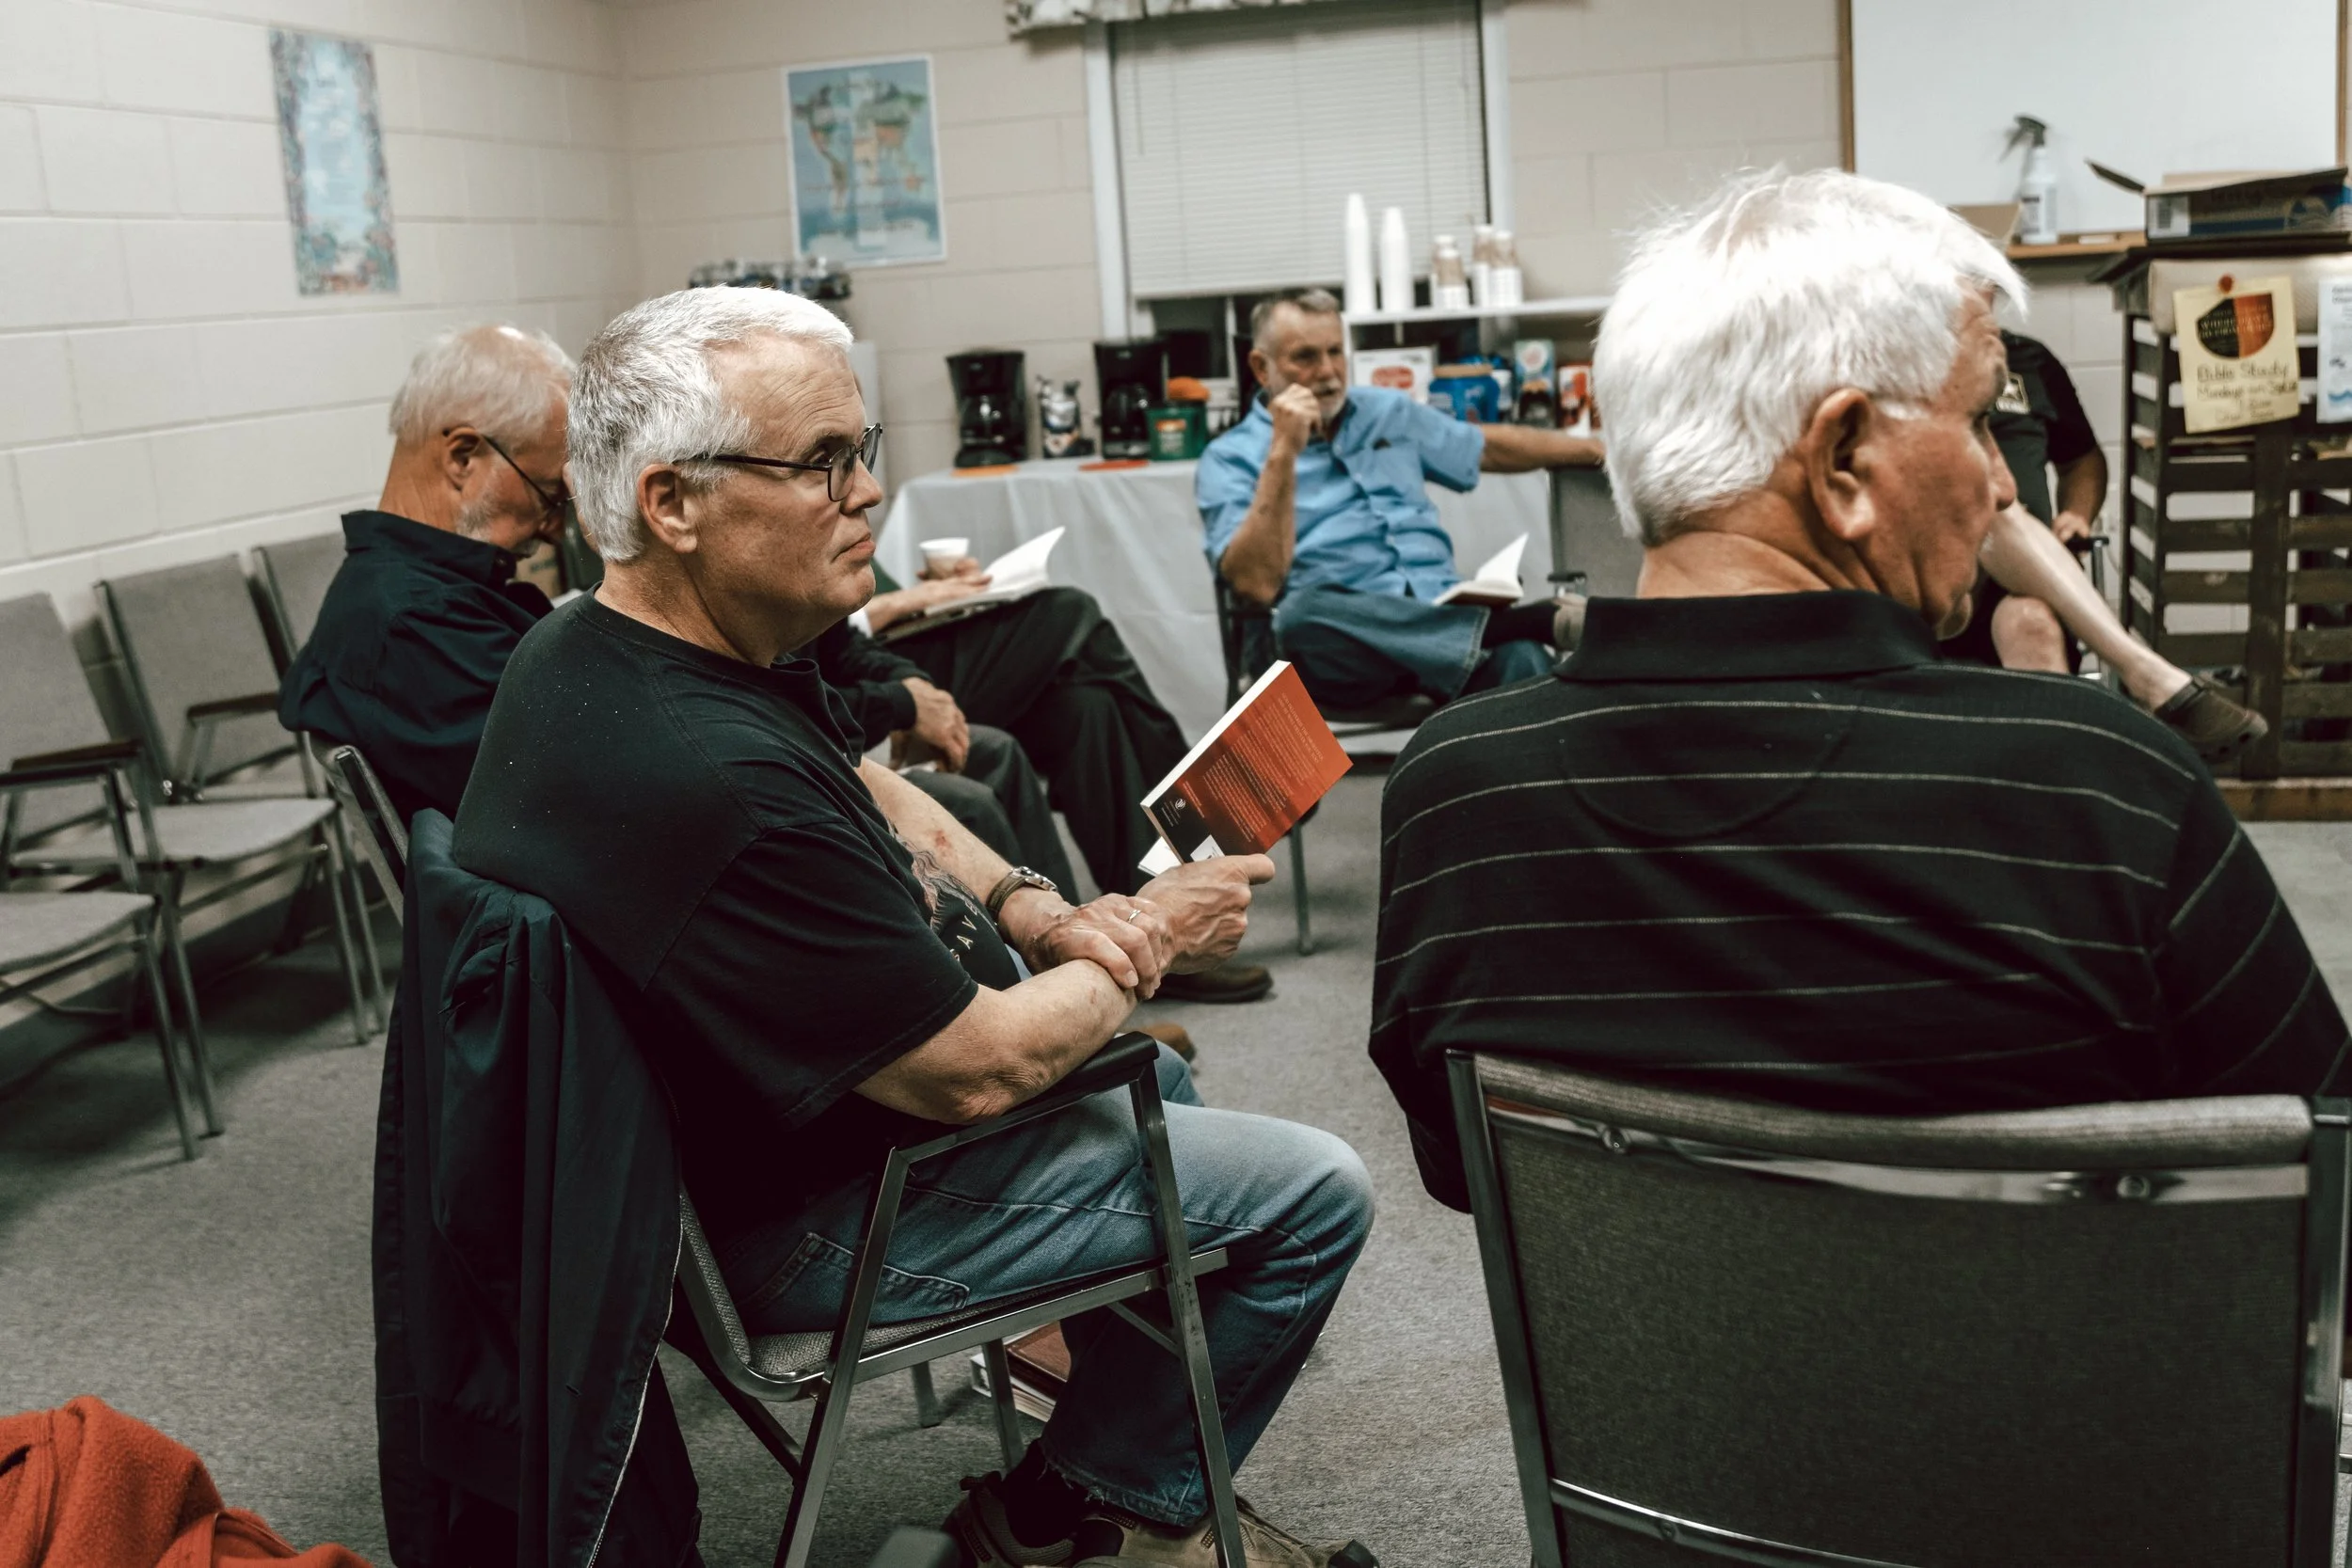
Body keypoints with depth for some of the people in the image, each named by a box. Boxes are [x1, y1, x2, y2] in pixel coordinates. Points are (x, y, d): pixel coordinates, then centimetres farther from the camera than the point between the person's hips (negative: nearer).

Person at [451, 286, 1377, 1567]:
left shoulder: (599, 643, -5)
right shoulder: (713, 778, -38)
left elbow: (870, 790, 11)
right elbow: (977, 1069, -28)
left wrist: (1035, 912, -4)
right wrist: (1150, 947, -11)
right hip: (814, 1225, -10)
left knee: (1152, 1079, 29)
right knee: (1313, 1194, -2)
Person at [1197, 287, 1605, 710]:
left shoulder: (1388, 411, 22)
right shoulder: (1230, 458, 4)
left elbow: (1492, 447, 35)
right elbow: (1258, 584, -12)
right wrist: (1283, 453, -14)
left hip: (1441, 613, 4)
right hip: (1340, 641, -3)